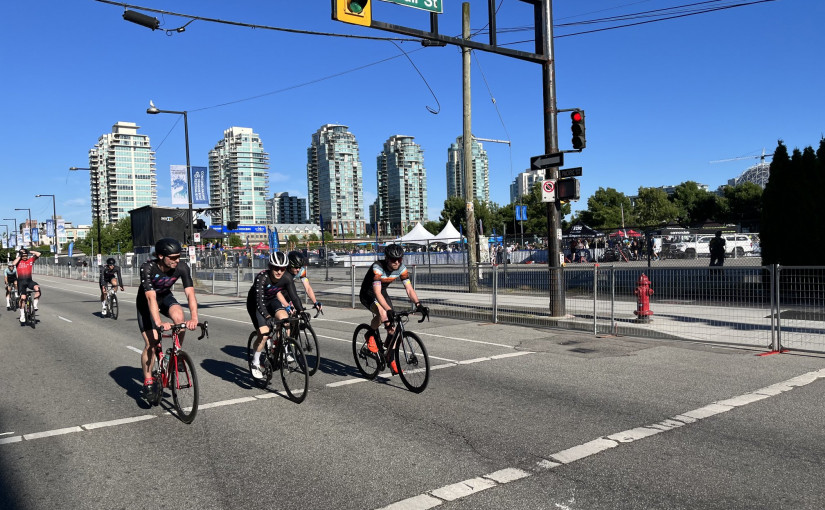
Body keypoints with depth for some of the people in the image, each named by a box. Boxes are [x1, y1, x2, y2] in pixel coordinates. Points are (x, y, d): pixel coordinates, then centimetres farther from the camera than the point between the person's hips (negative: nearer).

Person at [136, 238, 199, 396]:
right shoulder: (148, 268, -33)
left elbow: (190, 293, -32)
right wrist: (159, 323, -53)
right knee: (151, 343, -9)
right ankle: (148, 381, 11)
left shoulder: (182, 267, -25)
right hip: (146, 302, -2)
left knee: (179, 316, -30)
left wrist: (194, 318, -48)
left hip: (165, 297, 2)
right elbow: (151, 297, -40)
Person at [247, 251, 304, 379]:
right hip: (255, 303, -3)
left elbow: (294, 296, -21)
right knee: (264, 334, -19)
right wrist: (268, 318, -54)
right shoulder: (262, 277, -34)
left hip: (271, 300, 4)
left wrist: (301, 311, -32)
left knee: (284, 317, -27)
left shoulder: (287, 277, -23)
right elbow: (260, 301, -41)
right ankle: (255, 363, 4)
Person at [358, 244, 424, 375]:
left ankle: (390, 358, 13)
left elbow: (409, 289, -17)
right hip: (368, 294, -6)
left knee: (391, 326, -4)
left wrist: (418, 304, -34)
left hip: (382, 293, 6)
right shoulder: (377, 268, -33)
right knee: (382, 313, -36)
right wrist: (389, 310, -52)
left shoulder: (401, 268, -16)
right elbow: (377, 293, -40)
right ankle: (370, 335, -6)